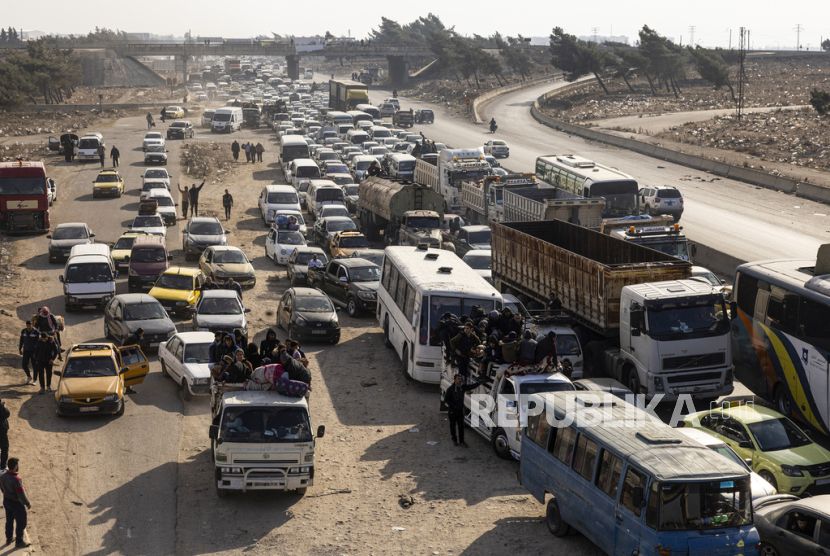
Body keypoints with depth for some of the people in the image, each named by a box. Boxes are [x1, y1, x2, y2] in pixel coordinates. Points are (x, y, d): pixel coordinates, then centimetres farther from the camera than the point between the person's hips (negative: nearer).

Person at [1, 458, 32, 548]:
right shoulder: (16, 480, -34)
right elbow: (21, 495, -26)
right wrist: (28, 504, -11)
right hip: (16, 504, -7)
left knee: (9, 521, 26)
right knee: (21, 523, 11)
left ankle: (9, 538, 42)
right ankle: (19, 542, 24)